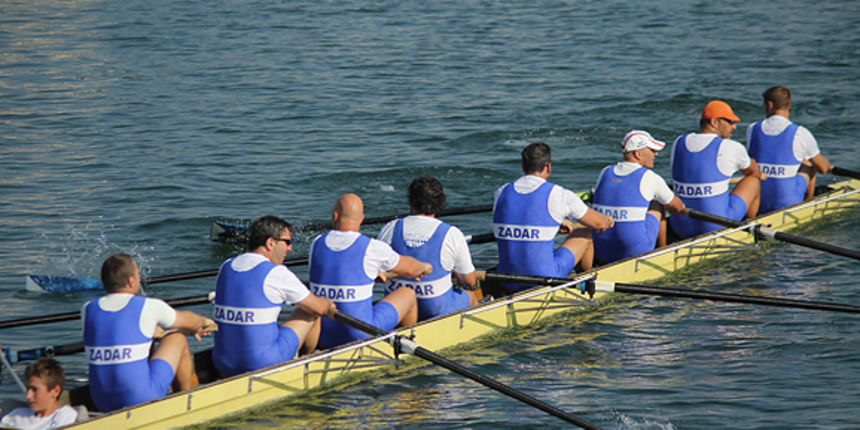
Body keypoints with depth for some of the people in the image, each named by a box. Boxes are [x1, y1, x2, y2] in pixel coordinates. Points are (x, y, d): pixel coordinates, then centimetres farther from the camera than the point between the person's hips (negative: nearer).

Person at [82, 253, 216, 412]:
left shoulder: (88, 309, 5)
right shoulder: (148, 307, -6)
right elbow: (186, 320, 15)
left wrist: (161, 332, 42)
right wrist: (205, 322, 39)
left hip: (102, 403, 5)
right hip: (142, 399, -5)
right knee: (177, 338, 17)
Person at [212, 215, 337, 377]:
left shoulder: (225, 268, 8)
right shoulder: (277, 273, -10)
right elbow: (318, 307, 0)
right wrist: (329, 306, 26)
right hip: (263, 363, -6)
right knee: (310, 311, 16)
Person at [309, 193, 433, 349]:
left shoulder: (316, 244, 2)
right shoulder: (372, 248, -11)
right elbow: (410, 269, 8)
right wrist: (423, 267, 32)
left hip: (322, 338, 5)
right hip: (361, 335, -5)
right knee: (408, 294, 20)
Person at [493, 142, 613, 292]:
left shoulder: (501, 193, 5)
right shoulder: (558, 195, -8)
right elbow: (599, 223, 6)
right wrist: (608, 221, 31)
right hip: (544, 279, -4)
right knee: (584, 234, 22)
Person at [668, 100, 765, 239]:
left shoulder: (678, 143, 6)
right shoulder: (732, 148, -9)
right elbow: (752, 170, 14)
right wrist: (759, 174, 41)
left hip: (680, 227, 5)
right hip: (715, 227, -5)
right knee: (753, 180, 18)